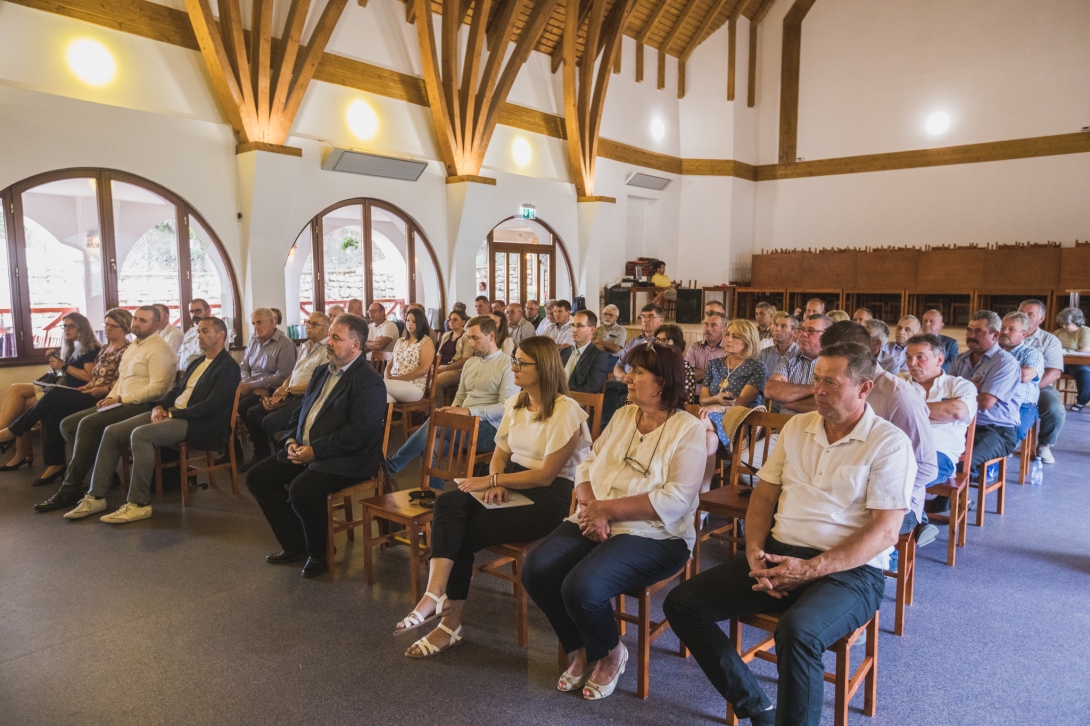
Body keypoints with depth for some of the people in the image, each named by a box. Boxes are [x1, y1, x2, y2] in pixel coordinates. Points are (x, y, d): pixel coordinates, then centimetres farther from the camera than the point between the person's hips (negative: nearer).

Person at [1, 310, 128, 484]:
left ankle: (15, 430, -2)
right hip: (89, 395, 8)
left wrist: (105, 390, -22)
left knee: (53, 393, -20)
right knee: (52, 411, -19)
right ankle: (54, 464, -18)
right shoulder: (104, 349, 23)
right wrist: (86, 387, 2)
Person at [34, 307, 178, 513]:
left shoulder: (159, 349, -10)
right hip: (123, 404, 10)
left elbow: (157, 387, -20)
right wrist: (110, 397, 5)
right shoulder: (132, 346, 20)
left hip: (144, 407, -10)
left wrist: (120, 399, -16)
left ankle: (70, 490, -17)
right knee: (68, 424, 1)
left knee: (89, 424, -25)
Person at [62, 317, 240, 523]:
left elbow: (210, 406, -18)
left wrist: (171, 414, -16)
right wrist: (159, 407, 1)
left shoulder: (229, 367, -8)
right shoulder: (197, 363, 21)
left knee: (140, 434, -30)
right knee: (112, 432, -2)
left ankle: (139, 504, -22)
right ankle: (96, 497, 3)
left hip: (198, 423, -9)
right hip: (171, 414, 9)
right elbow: (175, 390, 22)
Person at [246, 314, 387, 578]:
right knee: (256, 477, 3)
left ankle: (319, 554, -2)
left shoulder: (369, 382, -15)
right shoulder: (322, 372, 15)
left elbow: (360, 433, -23)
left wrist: (314, 451, -20)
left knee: (301, 490, -30)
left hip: (346, 460, -9)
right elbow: (301, 412, 22)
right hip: (304, 451, 10)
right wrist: (291, 441, 2)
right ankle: (294, 546, 15)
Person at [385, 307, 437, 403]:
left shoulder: (426, 342, 3)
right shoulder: (400, 341, 22)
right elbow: (391, 362, 21)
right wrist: (387, 376, -3)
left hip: (414, 386, -4)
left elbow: (423, 369, -9)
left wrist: (397, 378, -13)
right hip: (394, 384, 4)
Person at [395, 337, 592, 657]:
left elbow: (546, 475, -15)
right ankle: (435, 593, -31)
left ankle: (451, 621, -3)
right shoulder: (514, 404, 12)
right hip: (511, 484, 7)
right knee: (448, 502, -23)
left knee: (464, 531, -19)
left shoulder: (565, 411, -12)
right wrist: (495, 483, -8)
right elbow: (500, 454, 15)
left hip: (549, 496, -7)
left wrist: (491, 480, -16)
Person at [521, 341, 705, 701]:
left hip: (652, 535, -6)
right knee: (535, 570, -16)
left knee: (582, 587, -28)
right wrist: (590, 503, -11)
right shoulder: (623, 415, 14)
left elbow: (676, 500, -18)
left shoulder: (688, 430, -7)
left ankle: (610, 653, 7)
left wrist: (608, 509, -18)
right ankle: (580, 650, 12)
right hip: (595, 523, 6)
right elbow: (588, 463, 11)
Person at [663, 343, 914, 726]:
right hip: (778, 554, 6)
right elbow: (764, 494, 12)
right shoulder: (797, 427, 11)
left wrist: (810, 569, -19)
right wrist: (755, 551, -6)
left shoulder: (889, 443, -6)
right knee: (682, 604, -7)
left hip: (850, 569, -6)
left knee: (797, 632, -38)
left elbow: (884, 532, -12)